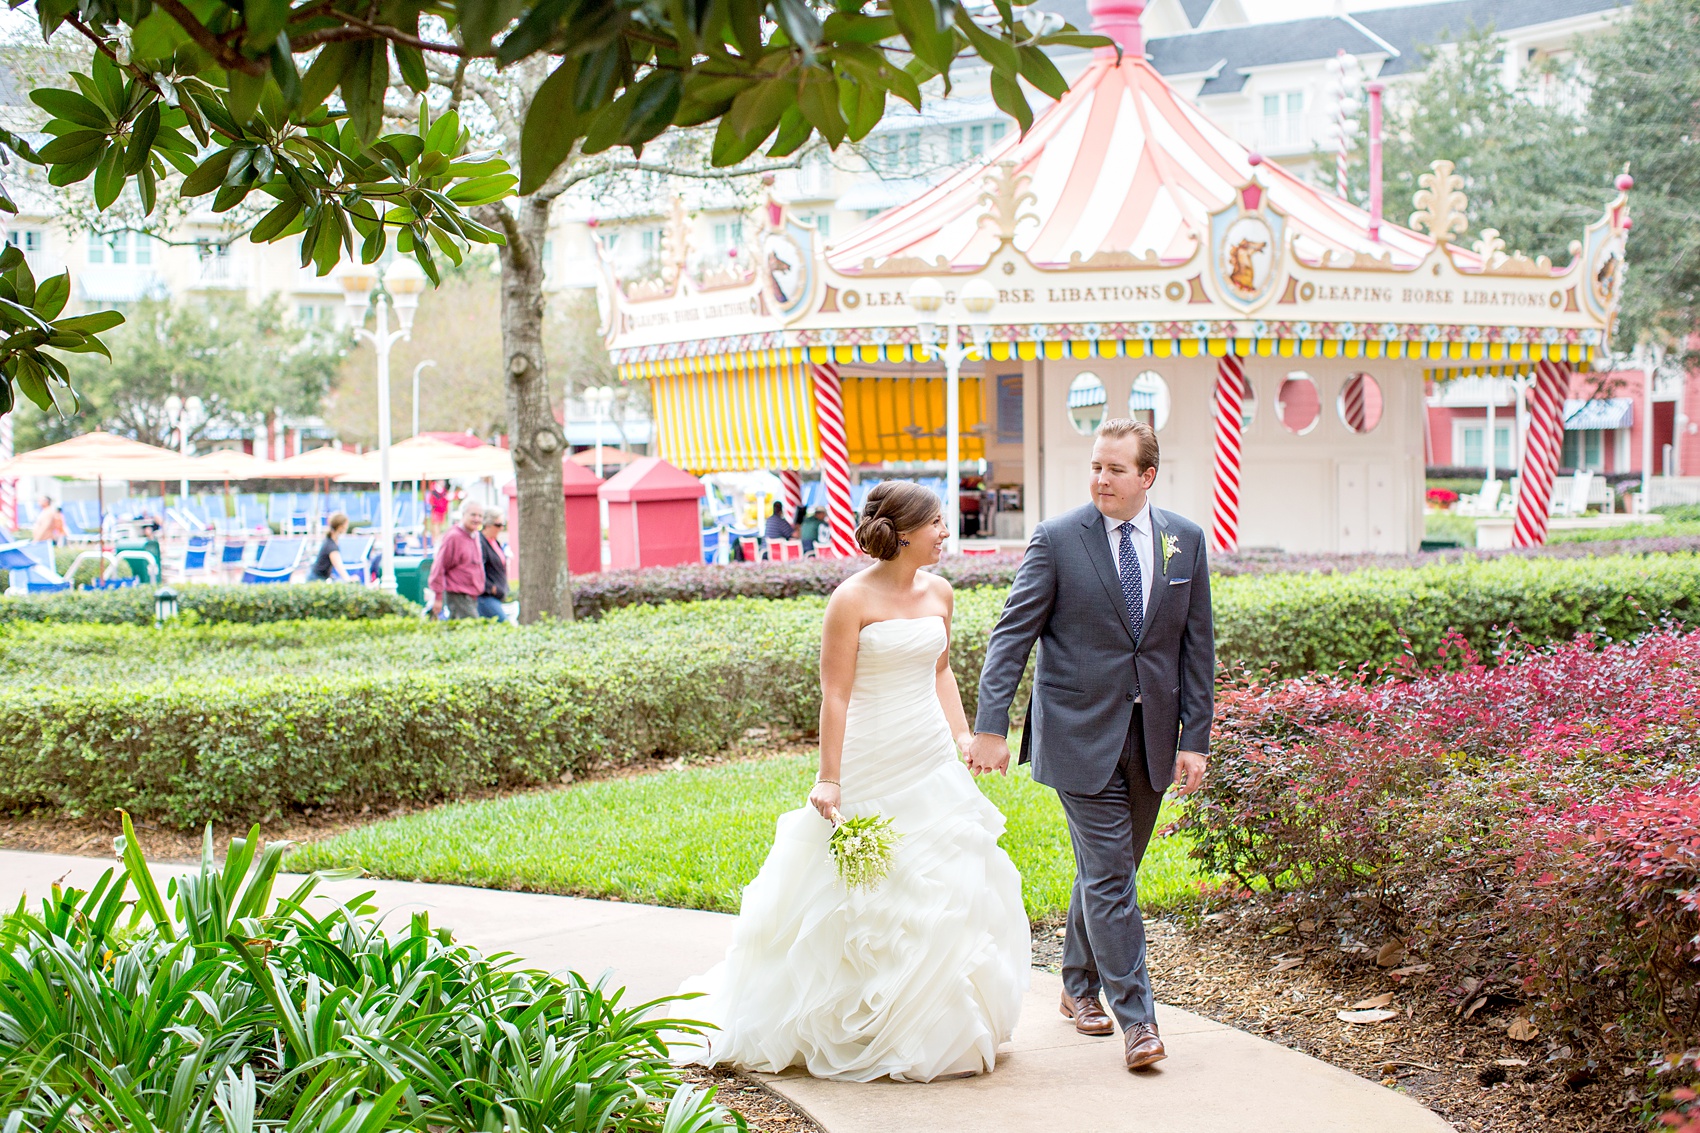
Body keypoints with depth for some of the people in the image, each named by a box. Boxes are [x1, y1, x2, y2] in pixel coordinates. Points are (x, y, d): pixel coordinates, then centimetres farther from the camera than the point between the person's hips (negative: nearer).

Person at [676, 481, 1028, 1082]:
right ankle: (859, 1029, 13)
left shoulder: (938, 593, 7)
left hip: (933, 762, 6)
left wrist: (964, 738, 10)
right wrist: (829, 779, -16)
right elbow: (835, 694, -14)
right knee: (860, 896, 0)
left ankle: (939, 1028, 18)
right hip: (871, 767, -6)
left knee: (949, 889, 5)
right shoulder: (853, 599, -12)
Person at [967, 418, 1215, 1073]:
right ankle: (1135, 1019, -3)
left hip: (1152, 736, 4)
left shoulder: (1186, 541, 4)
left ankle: (1080, 986, 34)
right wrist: (991, 726, -16)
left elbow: (1197, 646, 7)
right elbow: (1012, 634, -7)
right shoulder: (1057, 539, -6)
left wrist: (1196, 738, 1)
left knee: (1109, 868, 15)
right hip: (1081, 735, -4)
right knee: (1109, 875, -6)